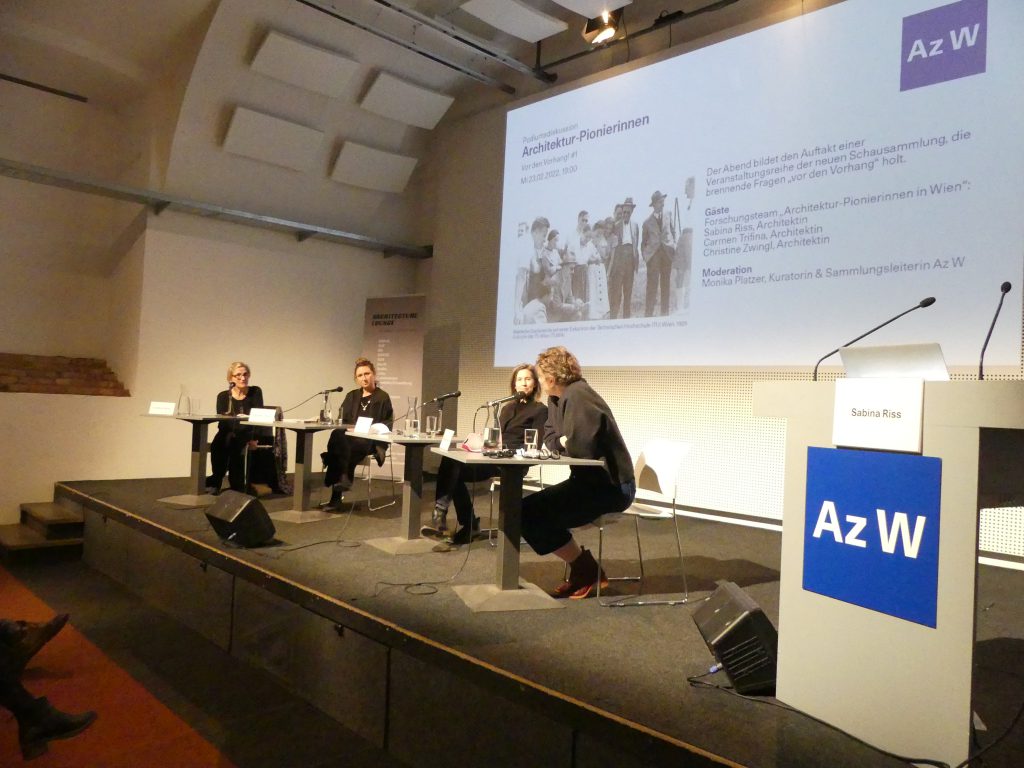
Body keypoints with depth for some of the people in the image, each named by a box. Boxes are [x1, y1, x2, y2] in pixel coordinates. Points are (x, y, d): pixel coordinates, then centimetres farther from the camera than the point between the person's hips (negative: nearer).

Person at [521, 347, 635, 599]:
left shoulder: (577, 396, -21)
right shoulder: (557, 399, 11)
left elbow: (582, 447, -30)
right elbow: (551, 439, 16)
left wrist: (564, 444, -7)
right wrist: (563, 443, -7)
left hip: (610, 485, -10)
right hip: (590, 480, 10)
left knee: (530, 512, -14)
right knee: (530, 508, 13)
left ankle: (586, 570, 4)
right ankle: (583, 569, 16)